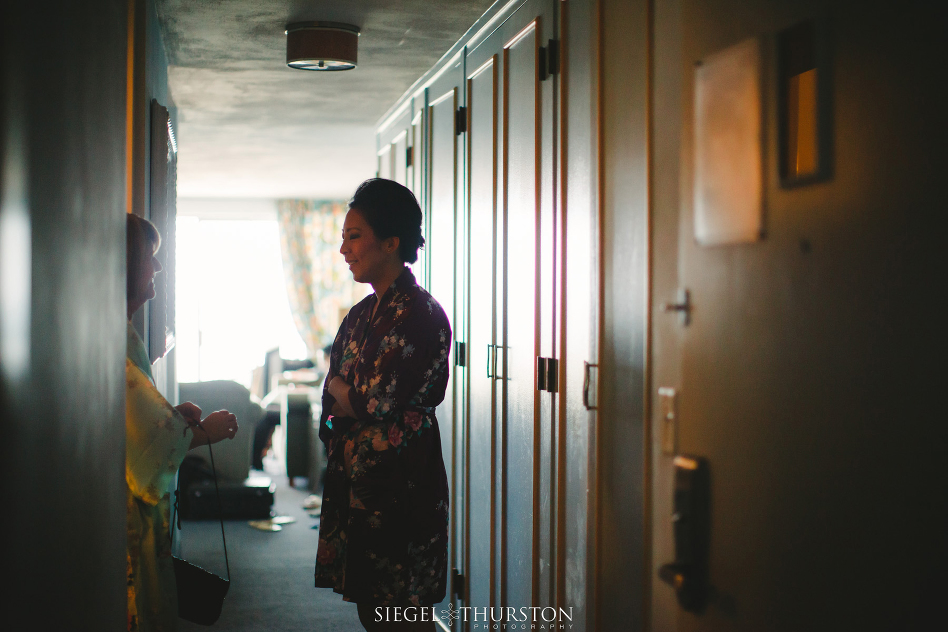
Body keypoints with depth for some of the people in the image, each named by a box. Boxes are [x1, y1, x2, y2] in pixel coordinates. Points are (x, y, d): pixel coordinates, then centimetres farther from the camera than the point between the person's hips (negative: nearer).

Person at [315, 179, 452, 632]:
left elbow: (374, 401, -18)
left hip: (401, 480, -9)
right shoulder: (361, 314, 13)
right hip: (355, 476, 9)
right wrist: (356, 398, -7)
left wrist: (340, 388, 1)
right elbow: (332, 402, 13)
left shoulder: (419, 314, -14)